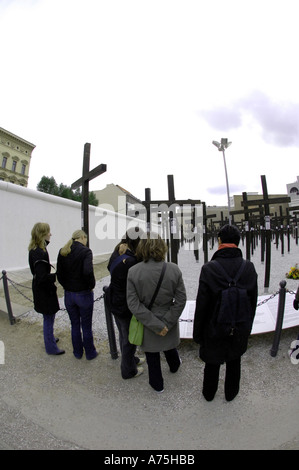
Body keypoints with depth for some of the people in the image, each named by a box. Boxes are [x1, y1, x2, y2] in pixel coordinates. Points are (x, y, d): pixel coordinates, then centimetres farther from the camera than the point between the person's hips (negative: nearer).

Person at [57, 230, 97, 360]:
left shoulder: (62, 252, 0)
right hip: (84, 294, -4)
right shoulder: (86, 251, -17)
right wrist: (91, 285, -14)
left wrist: (67, 287, 11)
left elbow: (59, 275, 2)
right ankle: (90, 353, 31)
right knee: (86, 326, 14)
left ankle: (77, 352, 37)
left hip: (68, 294, 5)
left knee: (75, 325, 21)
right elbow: (88, 272, -30)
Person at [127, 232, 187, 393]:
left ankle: (157, 384, 46)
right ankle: (174, 366, 62)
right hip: (169, 321, 2)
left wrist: (156, 325, -17)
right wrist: (166, 323, -13)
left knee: (152, 357, 23)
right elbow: (180, 301, -17)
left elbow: (133, 304, -21)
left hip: (146, 325, -2)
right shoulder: (174, 269, -20)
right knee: (169, 346, 33)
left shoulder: (133, 272, -21)